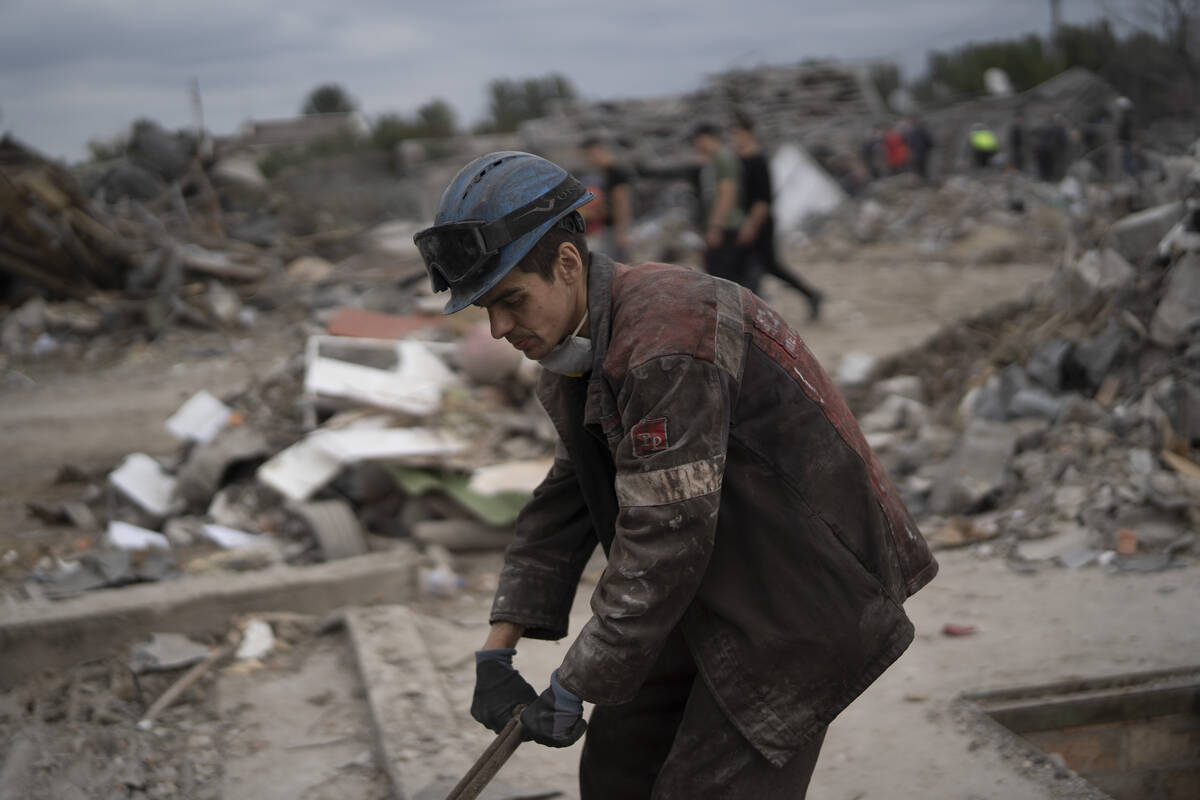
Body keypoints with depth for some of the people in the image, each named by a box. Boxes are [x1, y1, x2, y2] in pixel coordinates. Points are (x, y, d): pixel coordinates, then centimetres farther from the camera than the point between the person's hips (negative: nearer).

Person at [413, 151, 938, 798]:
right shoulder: (583, 341, 3)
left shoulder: (667, 343, -29)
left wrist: (571, 690, -19)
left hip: (799, 594, -9)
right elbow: (562, 506, 8)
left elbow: (665, 541, -29)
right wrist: (496, 652, 5)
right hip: (718, 590, 9)